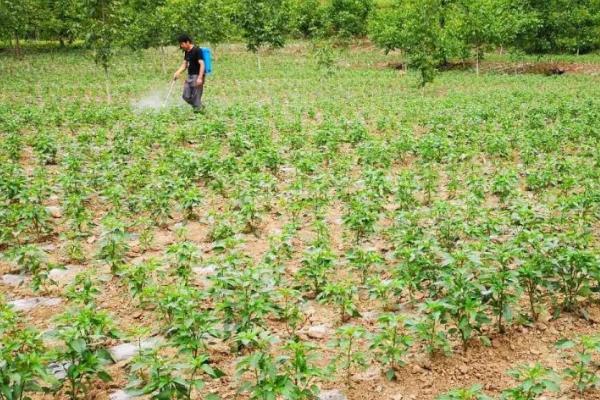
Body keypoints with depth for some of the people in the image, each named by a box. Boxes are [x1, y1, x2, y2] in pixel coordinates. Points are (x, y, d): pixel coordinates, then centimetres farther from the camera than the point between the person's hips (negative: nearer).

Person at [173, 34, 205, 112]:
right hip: (189, 76, 9)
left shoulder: (197, 50, -14)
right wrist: (177, 73, 2)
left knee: (196, 98, -7)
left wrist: (200, 78, -27)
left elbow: (202, 64, -19)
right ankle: (200, 107, 25)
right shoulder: (186, 52, 12)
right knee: (186, 96, 11)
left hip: (197, 76, -9)